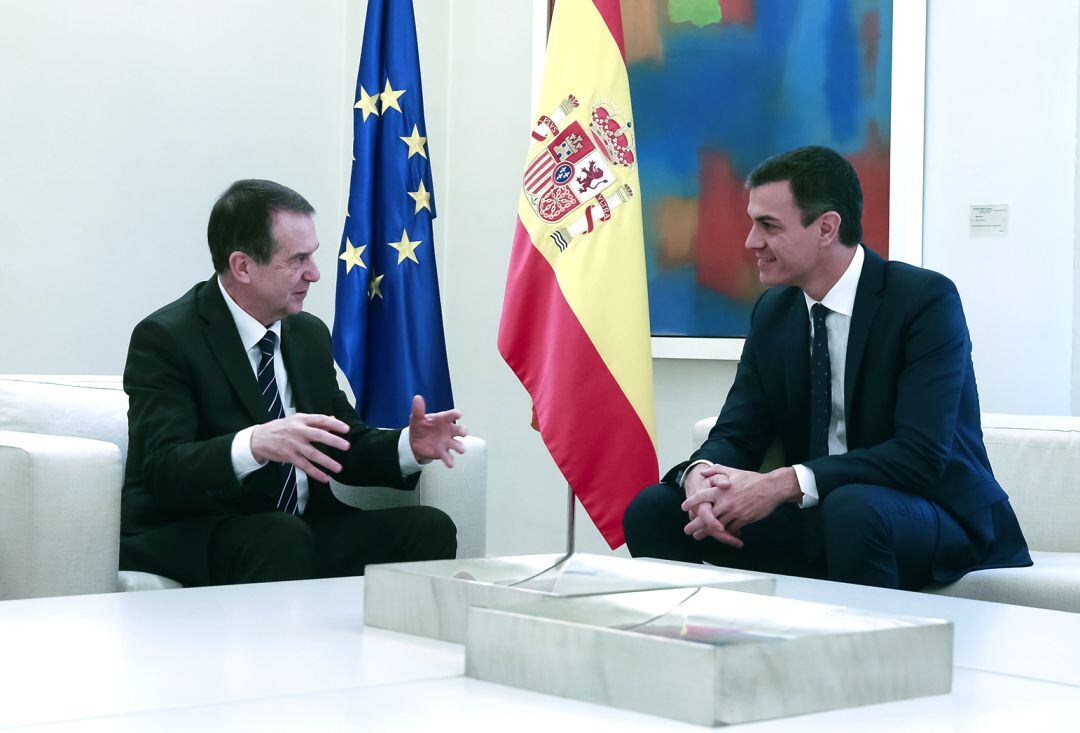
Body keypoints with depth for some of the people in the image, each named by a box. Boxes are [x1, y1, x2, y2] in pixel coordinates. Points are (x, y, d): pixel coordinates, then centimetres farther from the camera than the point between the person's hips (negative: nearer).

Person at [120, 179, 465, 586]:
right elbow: (162, 471, -22)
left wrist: (410, 447, -5)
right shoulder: (166, 338, -11)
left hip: (302, 527, 7)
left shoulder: (310, 335, 12)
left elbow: (345, 448, 17)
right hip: (186, 538, -6)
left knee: (430, 529, -15)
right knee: (283, 537, -37)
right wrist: (253, 444, -40)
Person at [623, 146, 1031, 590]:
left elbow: (922, 454, -24)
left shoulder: (925, 299, -14)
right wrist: (701, 474, -20)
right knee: (652, 509, -11)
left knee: (850, 508, -39)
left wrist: (785, 484, -32)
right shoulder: (774, 311, 7)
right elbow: (736, 433, 5)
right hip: (815, 519, 6)